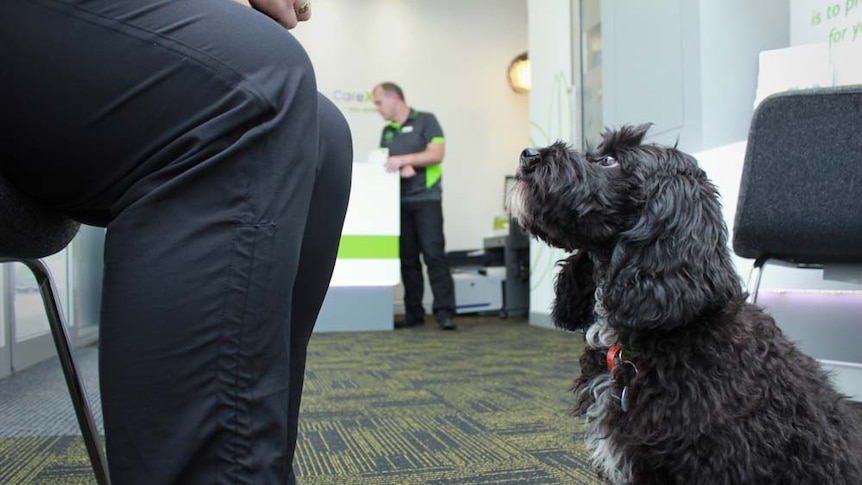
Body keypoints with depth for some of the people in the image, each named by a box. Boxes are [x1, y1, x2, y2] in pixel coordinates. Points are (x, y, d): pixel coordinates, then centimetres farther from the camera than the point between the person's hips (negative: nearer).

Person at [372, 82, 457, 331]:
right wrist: (401, 169, -10)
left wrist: (403, 159, -16)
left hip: (426, 198, -5)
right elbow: (384, 162, 12)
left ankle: (444, 312, -10)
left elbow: (437, 153, -9)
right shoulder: (387, 131, 20)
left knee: (434, 254, -11)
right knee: (408, 258, 4)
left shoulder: (425, 121, 2)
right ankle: (413, 312, 9)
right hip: (399, 201, 6)